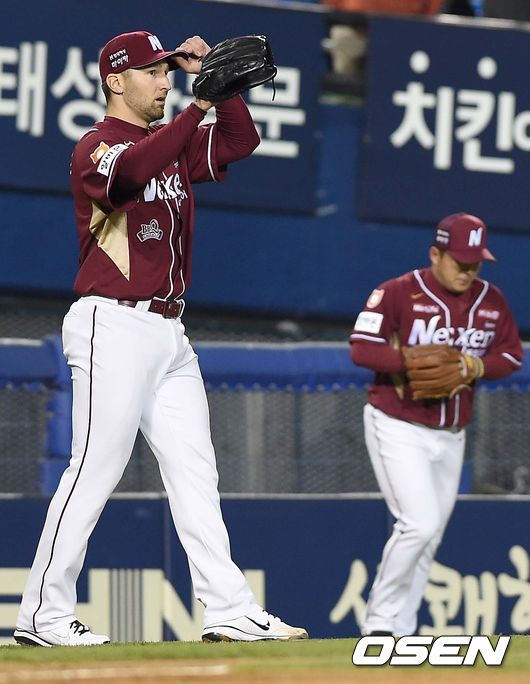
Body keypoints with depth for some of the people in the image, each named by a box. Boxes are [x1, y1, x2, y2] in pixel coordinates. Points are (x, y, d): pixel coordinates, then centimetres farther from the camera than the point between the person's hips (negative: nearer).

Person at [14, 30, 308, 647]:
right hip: (113, 325, -8)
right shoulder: (96, 147, -8)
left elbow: (240, 140, 13)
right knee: (94, 471, -9)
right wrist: (198, 109, -31)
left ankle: (230, 610, 0)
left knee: (194, 472, 3)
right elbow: (130, 171, -29)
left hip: (169, 332, 8)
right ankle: (43, 614, -4)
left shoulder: (174, 143, 18)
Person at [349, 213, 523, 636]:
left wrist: (478, 365, -11)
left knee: (430, 537, 8)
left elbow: (512, 355, 10)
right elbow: (362, 349, -17)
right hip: (398, 427, -6)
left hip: (451, 437, 6)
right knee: (419, 524, -18)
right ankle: (379, 622, -7)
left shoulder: (492, 301, 6)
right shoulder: (399, 293, -11)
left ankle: (401, 630, 15)